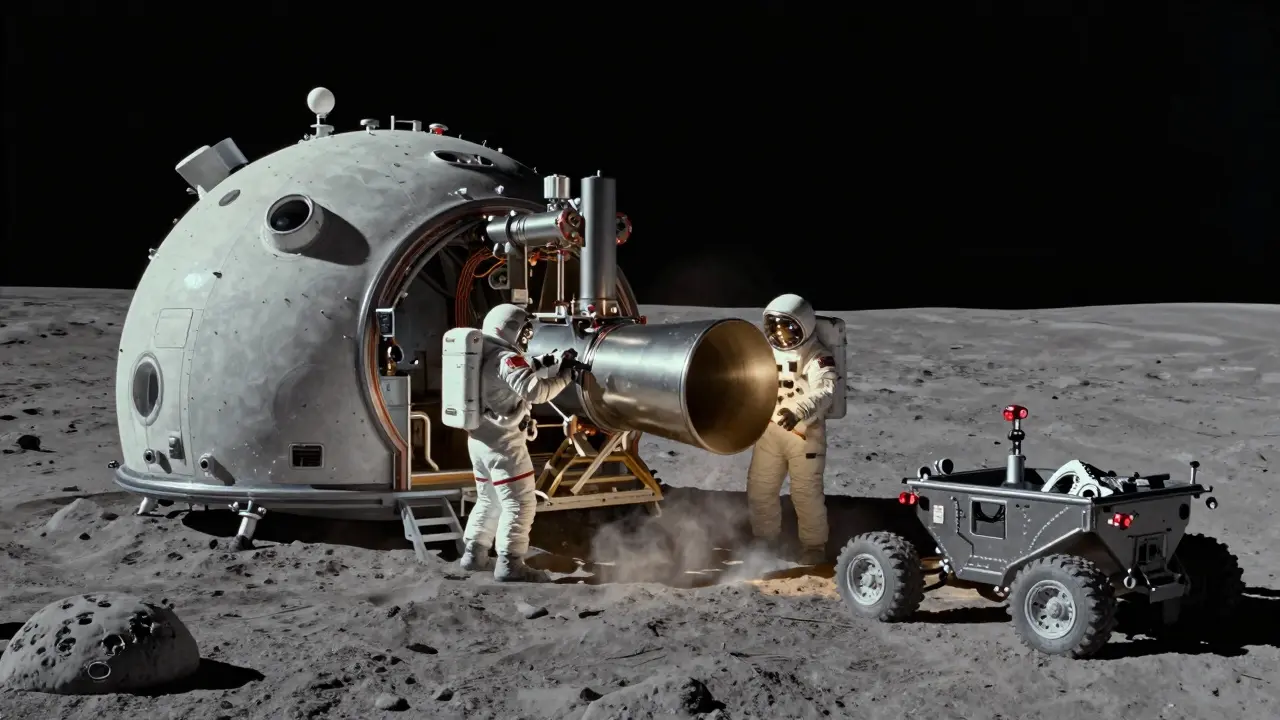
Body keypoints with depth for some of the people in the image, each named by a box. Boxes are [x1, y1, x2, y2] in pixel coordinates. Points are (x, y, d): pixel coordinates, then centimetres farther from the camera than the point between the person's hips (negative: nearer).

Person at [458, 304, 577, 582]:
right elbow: (535, 391, -27)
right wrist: (564, 376, -14)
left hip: (480, 440, 10)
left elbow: (521, 384, 20)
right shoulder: (507, 360, -15)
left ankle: (474, 554, 27)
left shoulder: (486, 358, 15)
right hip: (503, 442, -10)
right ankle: (510, 565, -8)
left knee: (489, 500, 22)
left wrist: (547, 367, 8)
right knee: (520, 504, -6)